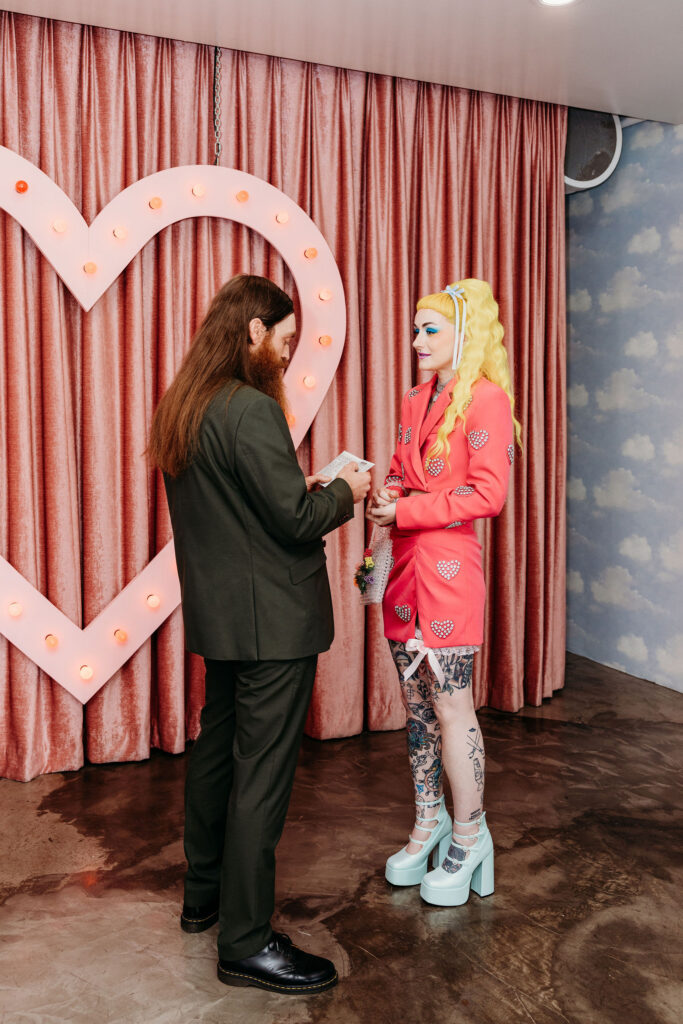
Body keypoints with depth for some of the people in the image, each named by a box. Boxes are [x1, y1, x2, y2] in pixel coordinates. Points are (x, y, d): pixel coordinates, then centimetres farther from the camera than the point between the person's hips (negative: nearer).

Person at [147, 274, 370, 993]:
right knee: (263, 772, 0)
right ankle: (246, 942, 12)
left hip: (216, 616, 10)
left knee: (216, 749, 20)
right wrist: (343, 492, -2)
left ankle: (204, 896, 37)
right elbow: (296, 519, -20)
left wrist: (305, 488, 13)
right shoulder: (253, 411, -20)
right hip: (271, 619, -10)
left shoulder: (181, 409, 10)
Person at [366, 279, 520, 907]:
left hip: (448, 568, -7)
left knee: (452, 708, 1)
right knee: (417, 703, 14)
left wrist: (406, 510, -15)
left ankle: (470, 836, 19)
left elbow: (488, 494, -15)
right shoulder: (416, 401, 15)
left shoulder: (486, 399, -8)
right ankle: (429, 824, 30)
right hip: (405, 566, 7)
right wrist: (386, 495, 1)